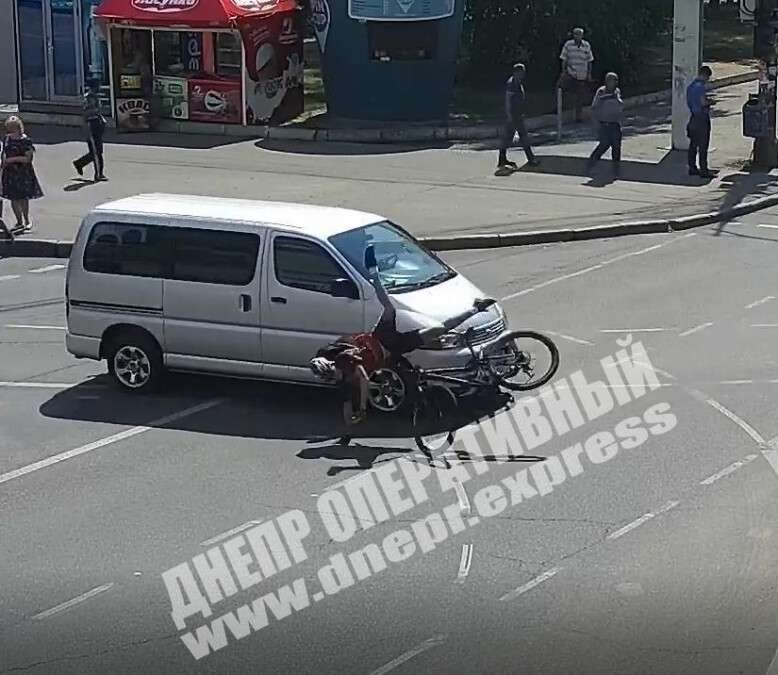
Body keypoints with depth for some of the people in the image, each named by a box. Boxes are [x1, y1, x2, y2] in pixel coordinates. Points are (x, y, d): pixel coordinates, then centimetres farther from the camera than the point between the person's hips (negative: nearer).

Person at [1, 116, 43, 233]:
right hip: (10, 172, 5)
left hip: (23, 172, -5)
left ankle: (27, 221, 7)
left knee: (23, 197, -5)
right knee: (13, 198, 7)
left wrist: (12, 159, -17)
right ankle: (19, 222, 18)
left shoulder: (25, 140, -10)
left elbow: (27, 158, -13)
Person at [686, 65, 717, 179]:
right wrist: (710, 102, -3)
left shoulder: (690, 86, 11)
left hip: (693, 117, 9)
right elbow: (703, 102, -23)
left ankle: (692, 168, 15)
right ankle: (703, 170, -5)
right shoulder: (701, 86, -16)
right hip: (702, 118, -9)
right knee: (703, 146, -6)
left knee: (693, 144, 12)